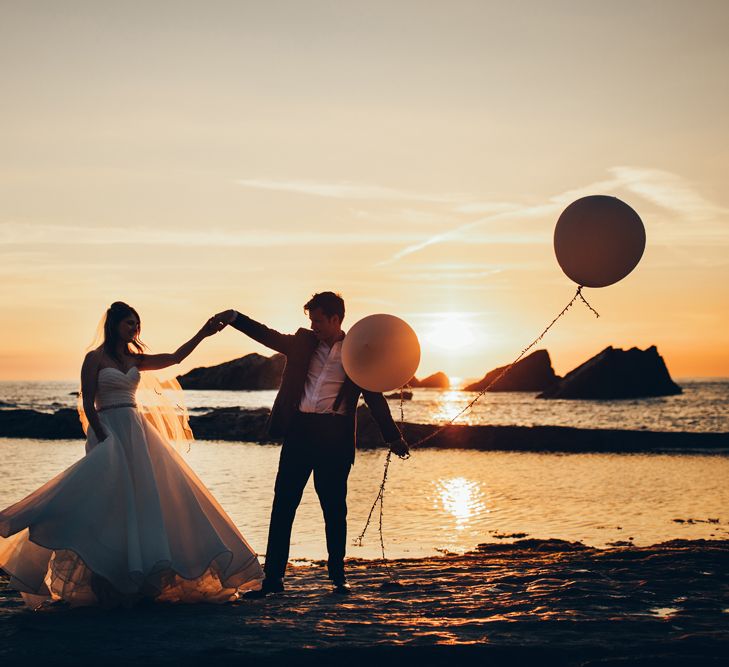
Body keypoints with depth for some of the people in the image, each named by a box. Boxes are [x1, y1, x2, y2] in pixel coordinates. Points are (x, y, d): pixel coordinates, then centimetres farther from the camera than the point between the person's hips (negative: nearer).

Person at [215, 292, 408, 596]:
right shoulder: (303, 341, 13)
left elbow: (374, 397, 9)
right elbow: (269, 336, 10)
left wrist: (393, 437, 9)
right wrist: (235, 318, -6)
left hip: (334, 435, -2)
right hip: (299, 430, 3)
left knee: (334, 508, 3)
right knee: (283, 504, 0)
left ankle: (338, 576, 16)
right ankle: (273, 577, 3)